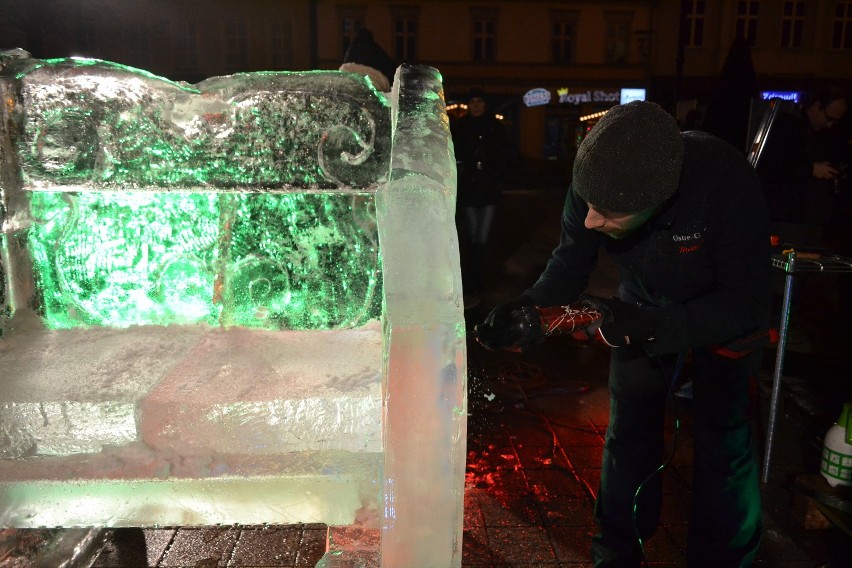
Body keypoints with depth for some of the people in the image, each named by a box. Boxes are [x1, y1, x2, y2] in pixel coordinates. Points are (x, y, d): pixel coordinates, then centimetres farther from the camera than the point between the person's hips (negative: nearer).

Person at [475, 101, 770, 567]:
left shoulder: (725, 181, -38)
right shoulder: (595, 182, -29)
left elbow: (747, 304, -30)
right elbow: (570, 264, -13)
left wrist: (653, 328, -41)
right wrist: (525, 309, -30)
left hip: (726, 309, -3)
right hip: (645, 305, 3)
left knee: (722, 438, 2)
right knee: (629, 431, 8)